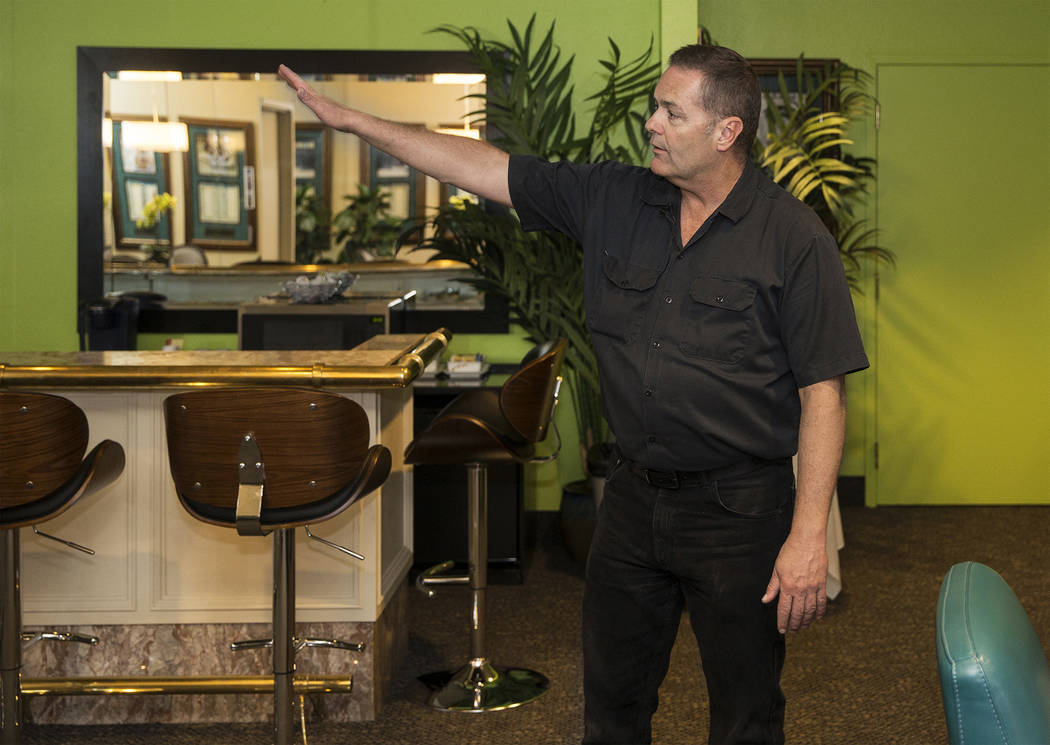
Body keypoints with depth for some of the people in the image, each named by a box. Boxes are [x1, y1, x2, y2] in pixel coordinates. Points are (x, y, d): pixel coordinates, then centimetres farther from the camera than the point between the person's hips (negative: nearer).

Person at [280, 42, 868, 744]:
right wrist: (353, 120, 5)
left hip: (738, 506, -5)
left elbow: (823, 394, -12)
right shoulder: (615, 200, 3)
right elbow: (490, 167, 6)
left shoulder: (794, 237, -11)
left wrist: (808, 536, -17)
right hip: (632, 496, 5)